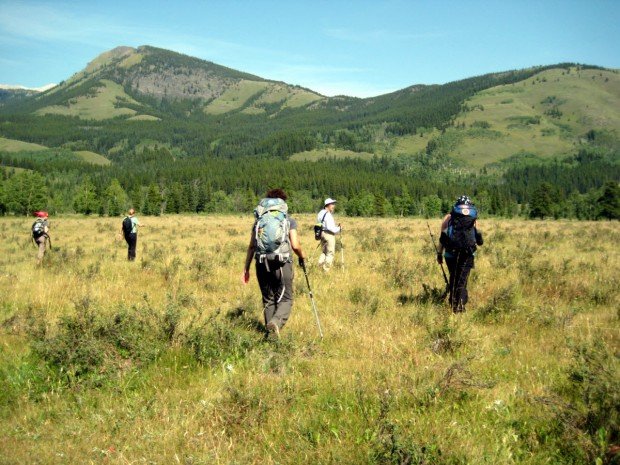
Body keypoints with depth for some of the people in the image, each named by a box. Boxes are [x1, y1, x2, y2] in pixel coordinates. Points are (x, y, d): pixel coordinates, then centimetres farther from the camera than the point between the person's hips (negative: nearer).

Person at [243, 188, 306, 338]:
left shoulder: (259, 220, 11)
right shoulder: (289, 221, 4)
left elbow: (251, 246, 7)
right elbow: (295, 246, -5)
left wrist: (246, 268, 13)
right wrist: (302, 256, 15)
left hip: (262, 264, 3)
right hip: (282, 264, -3)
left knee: (268, 299, 16)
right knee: (285, 299, 6)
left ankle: (271, 333, 15)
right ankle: (276, 322, -21)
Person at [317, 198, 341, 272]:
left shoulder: (320, 213, 12)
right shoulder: (328, 215, -17)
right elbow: (331, 228, -22)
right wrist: (339, 229, -6)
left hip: (322, 233, 9)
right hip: (329, 234, -9)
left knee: (323, 252, 17)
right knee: (330, 253, -2)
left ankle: (320, 267, 14)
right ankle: (326, 270, -2)